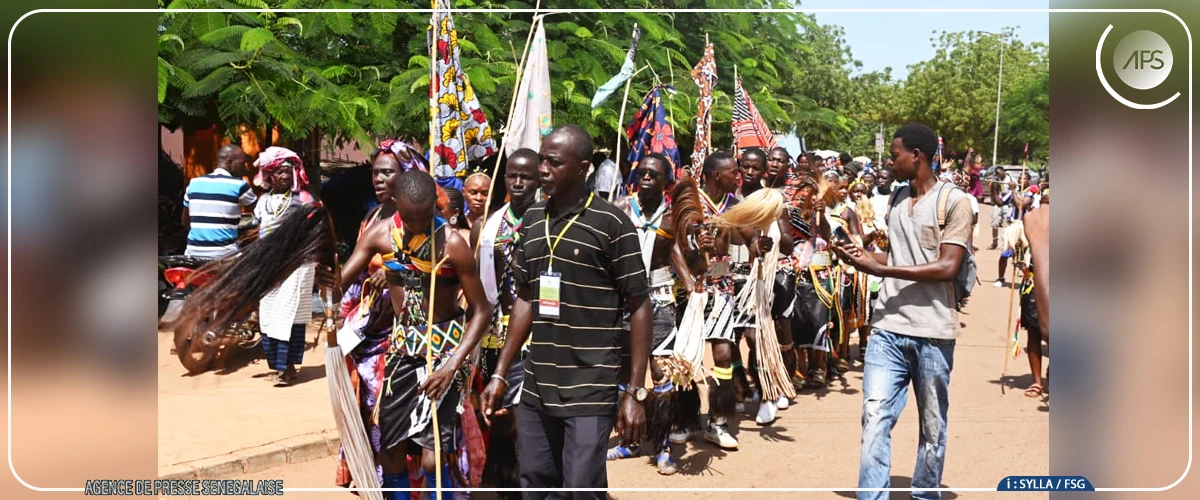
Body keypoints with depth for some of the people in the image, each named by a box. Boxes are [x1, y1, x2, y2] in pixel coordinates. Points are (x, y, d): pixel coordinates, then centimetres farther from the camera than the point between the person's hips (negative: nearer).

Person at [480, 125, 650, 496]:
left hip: (590, 392, -6)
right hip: (536, 390, 6)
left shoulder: (612, 223, -8)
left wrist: (636, 392, -11)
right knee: (534, 485, 12)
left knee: (582, 489, -5)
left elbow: (639, 307, -7)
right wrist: (500, 374, 11)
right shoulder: (532, 219, 10)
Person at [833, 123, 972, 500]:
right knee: (875, 419, -6)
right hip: (888, 329, 4)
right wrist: (862, 255, 3)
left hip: (932, 333, -4)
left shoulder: (954, 201, -5)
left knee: (932, 426, 9)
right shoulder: (896, 199, 15)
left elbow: (947, 267, -13)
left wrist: (880, 268, -16)